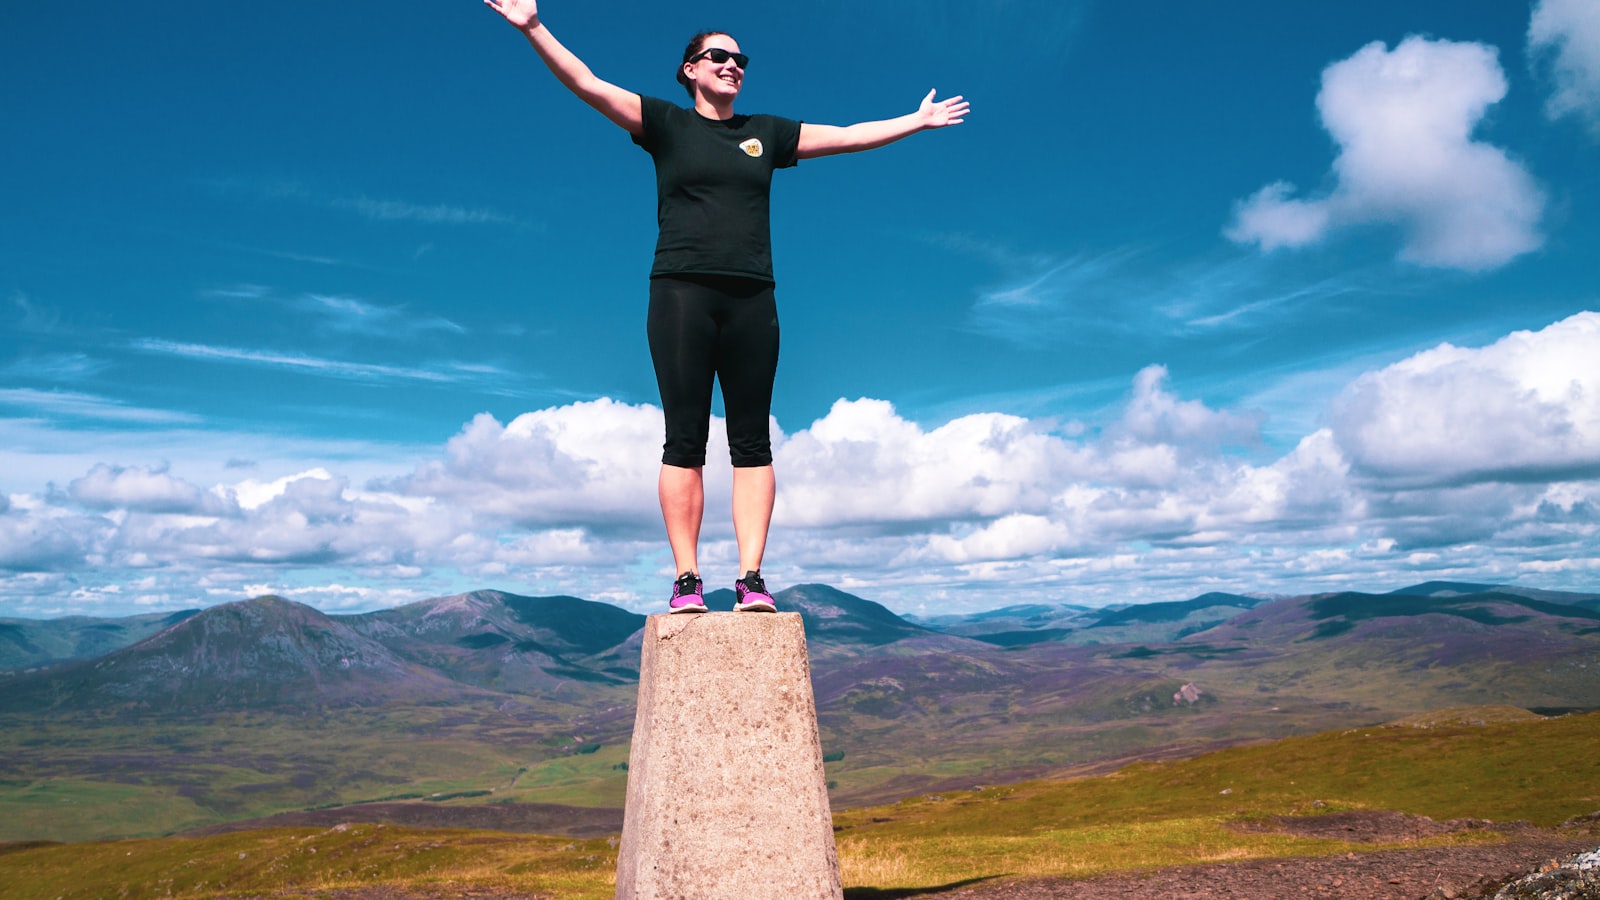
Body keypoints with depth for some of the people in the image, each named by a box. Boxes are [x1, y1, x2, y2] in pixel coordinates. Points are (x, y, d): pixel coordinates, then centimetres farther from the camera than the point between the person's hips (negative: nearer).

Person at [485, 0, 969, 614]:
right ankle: (686, 581, -4)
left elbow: (848, 136, 25)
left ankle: (752, 580, -2)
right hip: (682, 292, -2)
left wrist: (917, 122, 29)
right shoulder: (666, 124, 11)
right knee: (685, 441, -5)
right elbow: (587, 85, 4)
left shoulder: (766, 133, 19)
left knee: (752, 442, -3)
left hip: (750, 298, 3)